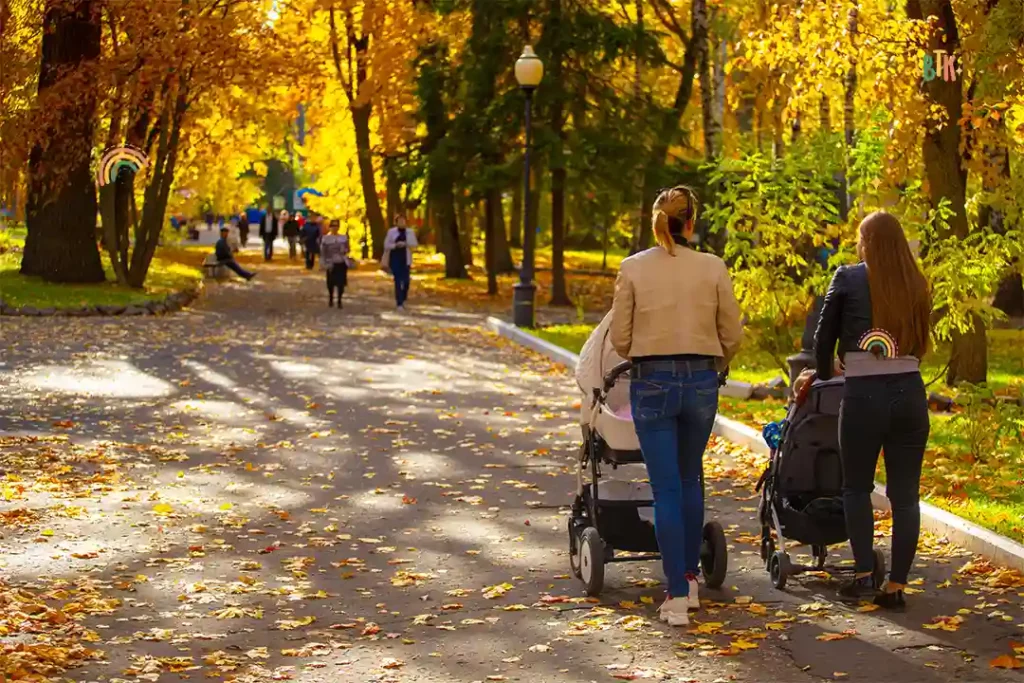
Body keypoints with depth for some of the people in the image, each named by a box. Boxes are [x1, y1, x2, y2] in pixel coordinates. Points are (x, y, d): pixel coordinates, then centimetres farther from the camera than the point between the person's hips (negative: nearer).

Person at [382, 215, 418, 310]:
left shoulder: (410, 232, 3)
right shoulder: (391, 232, 0)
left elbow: (415, 244, -1)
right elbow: (386, 245, 0)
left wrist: (405, 244, -17)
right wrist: (395, 245, -16)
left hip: (405, 259, 2)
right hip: (395, 259, -2)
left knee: (406, 281, -1)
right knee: (398, 281, -7)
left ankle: (402, 300, 24)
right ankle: (399, 303, -5)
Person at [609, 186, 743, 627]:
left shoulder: (634, 268, -4)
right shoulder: (713, 268, -2)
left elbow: (619, 338, -2)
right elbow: (732, 335, 1)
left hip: (652, 381, -1)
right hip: (701, 380, 2)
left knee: (666, 490, 0)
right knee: (690, 480, 21)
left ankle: (677, 597, -3)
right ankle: (690, 579, 27)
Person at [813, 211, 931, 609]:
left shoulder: (848, 280, 0)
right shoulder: (916, 286, 9)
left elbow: (824, 337, 8)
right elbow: (921, 342, 11)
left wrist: (823, 377, 25)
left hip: (864, 396, -3)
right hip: (910, 392, 3)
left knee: (856, 487, 13)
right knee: (905, 493, 7)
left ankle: (863, 574, 4)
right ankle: (896, 585, 7)